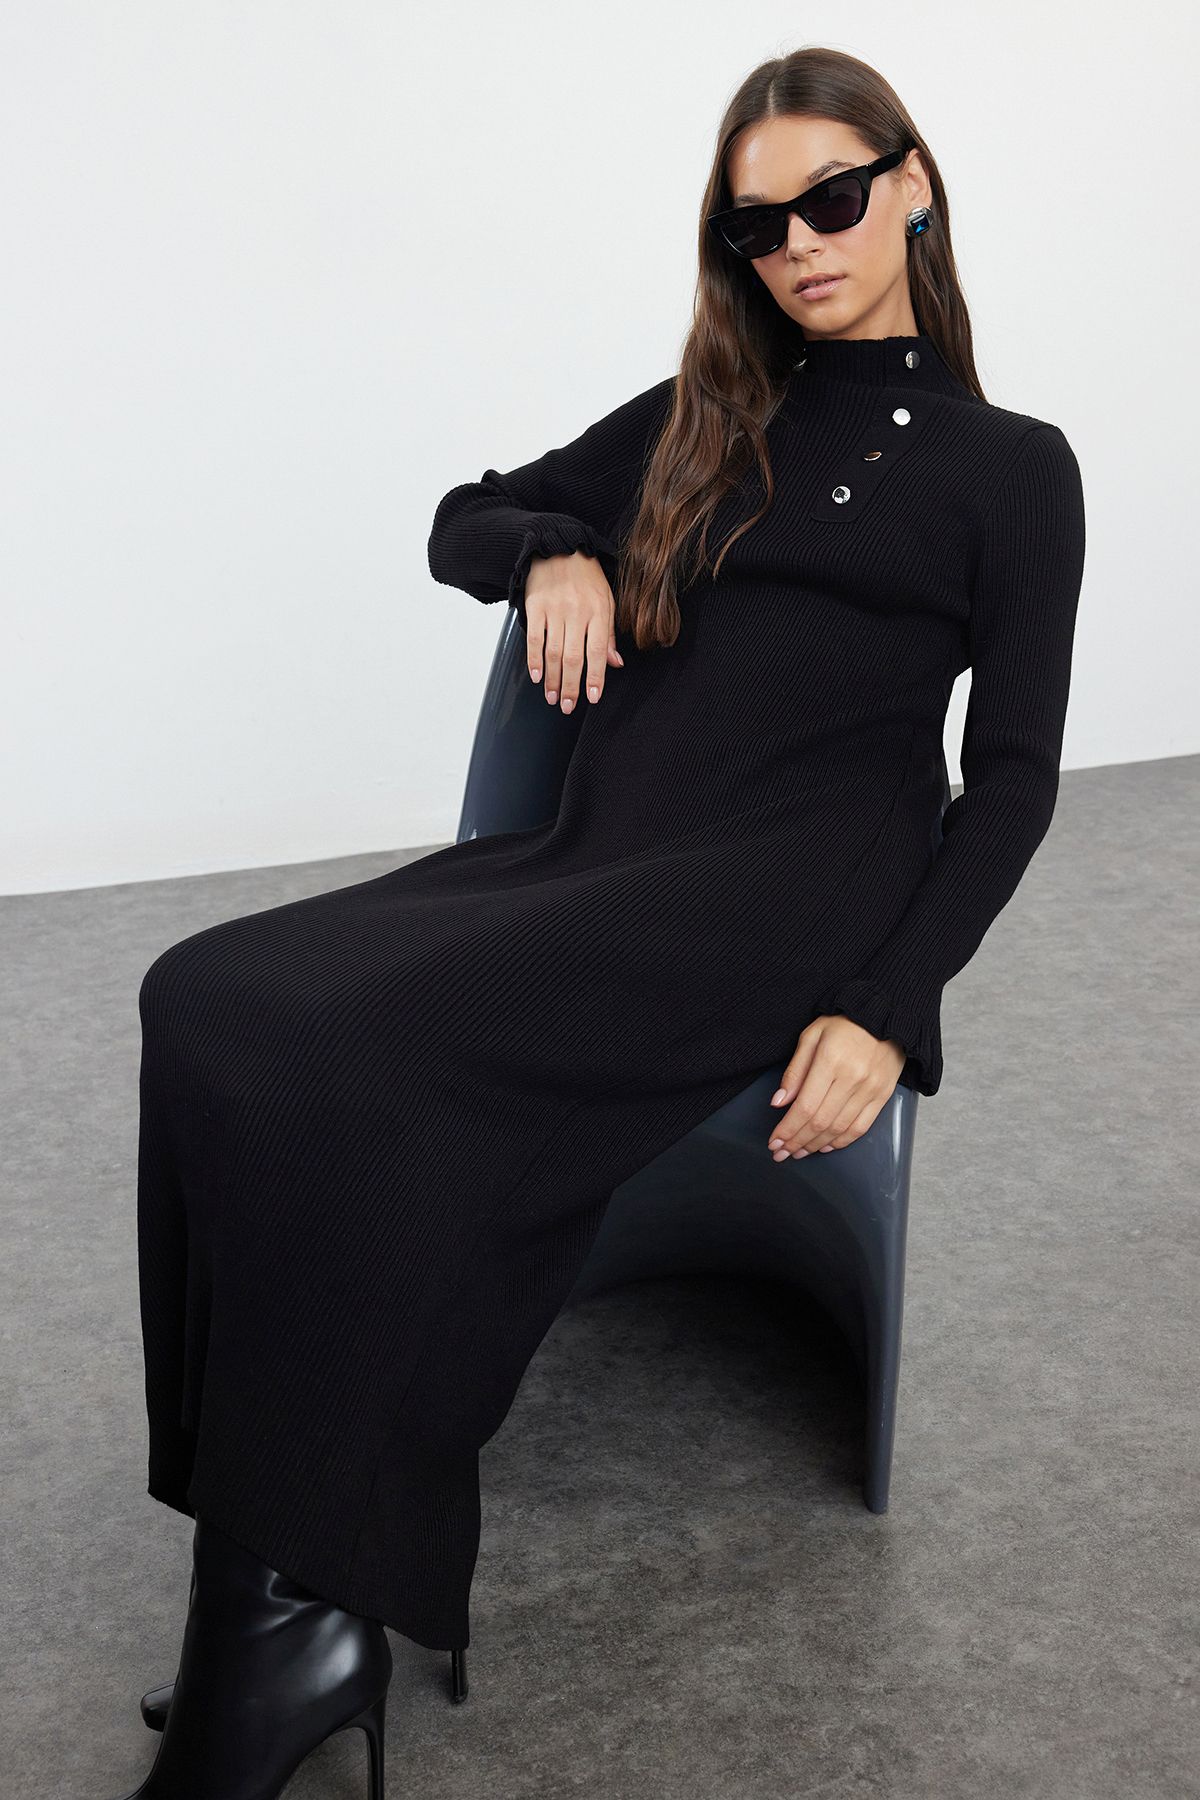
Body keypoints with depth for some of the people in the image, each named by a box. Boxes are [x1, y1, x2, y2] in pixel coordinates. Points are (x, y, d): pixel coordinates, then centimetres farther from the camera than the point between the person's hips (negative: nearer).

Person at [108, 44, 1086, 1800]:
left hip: (806, 873, -5)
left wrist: (886, 1009, -12)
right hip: (598, 862, 5)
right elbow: (461, 520, 32)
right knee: (214, 1000, -24)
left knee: (370, 1046, -31)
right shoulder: (695, 420, 25)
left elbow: (1014, 775, 3)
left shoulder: (1009, 465, 12)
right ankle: (301, 1599, -25)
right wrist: (557, 550, 7)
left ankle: (296, 1622, -21)